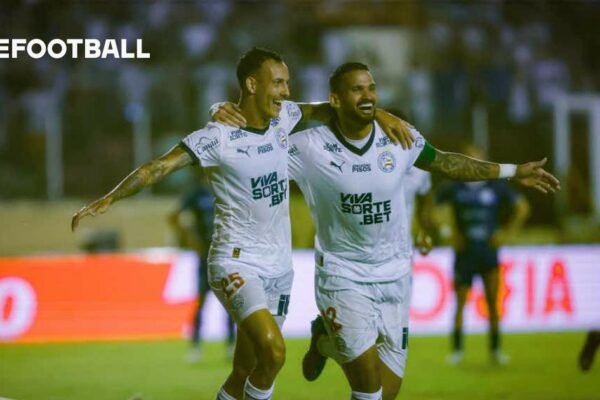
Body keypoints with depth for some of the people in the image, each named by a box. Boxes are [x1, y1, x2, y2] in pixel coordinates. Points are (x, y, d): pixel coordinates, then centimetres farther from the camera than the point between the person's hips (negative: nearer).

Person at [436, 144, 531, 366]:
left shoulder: (496, 187, 1)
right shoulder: (455, 189, 0)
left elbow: (522, 207, 10)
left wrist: (507, 233, 4)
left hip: (488, 251, 0)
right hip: (464, 253, 0)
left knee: (492, 302, -1)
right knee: (460, 302, 1)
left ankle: (495, 349, 8)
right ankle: (457, 349, 8)